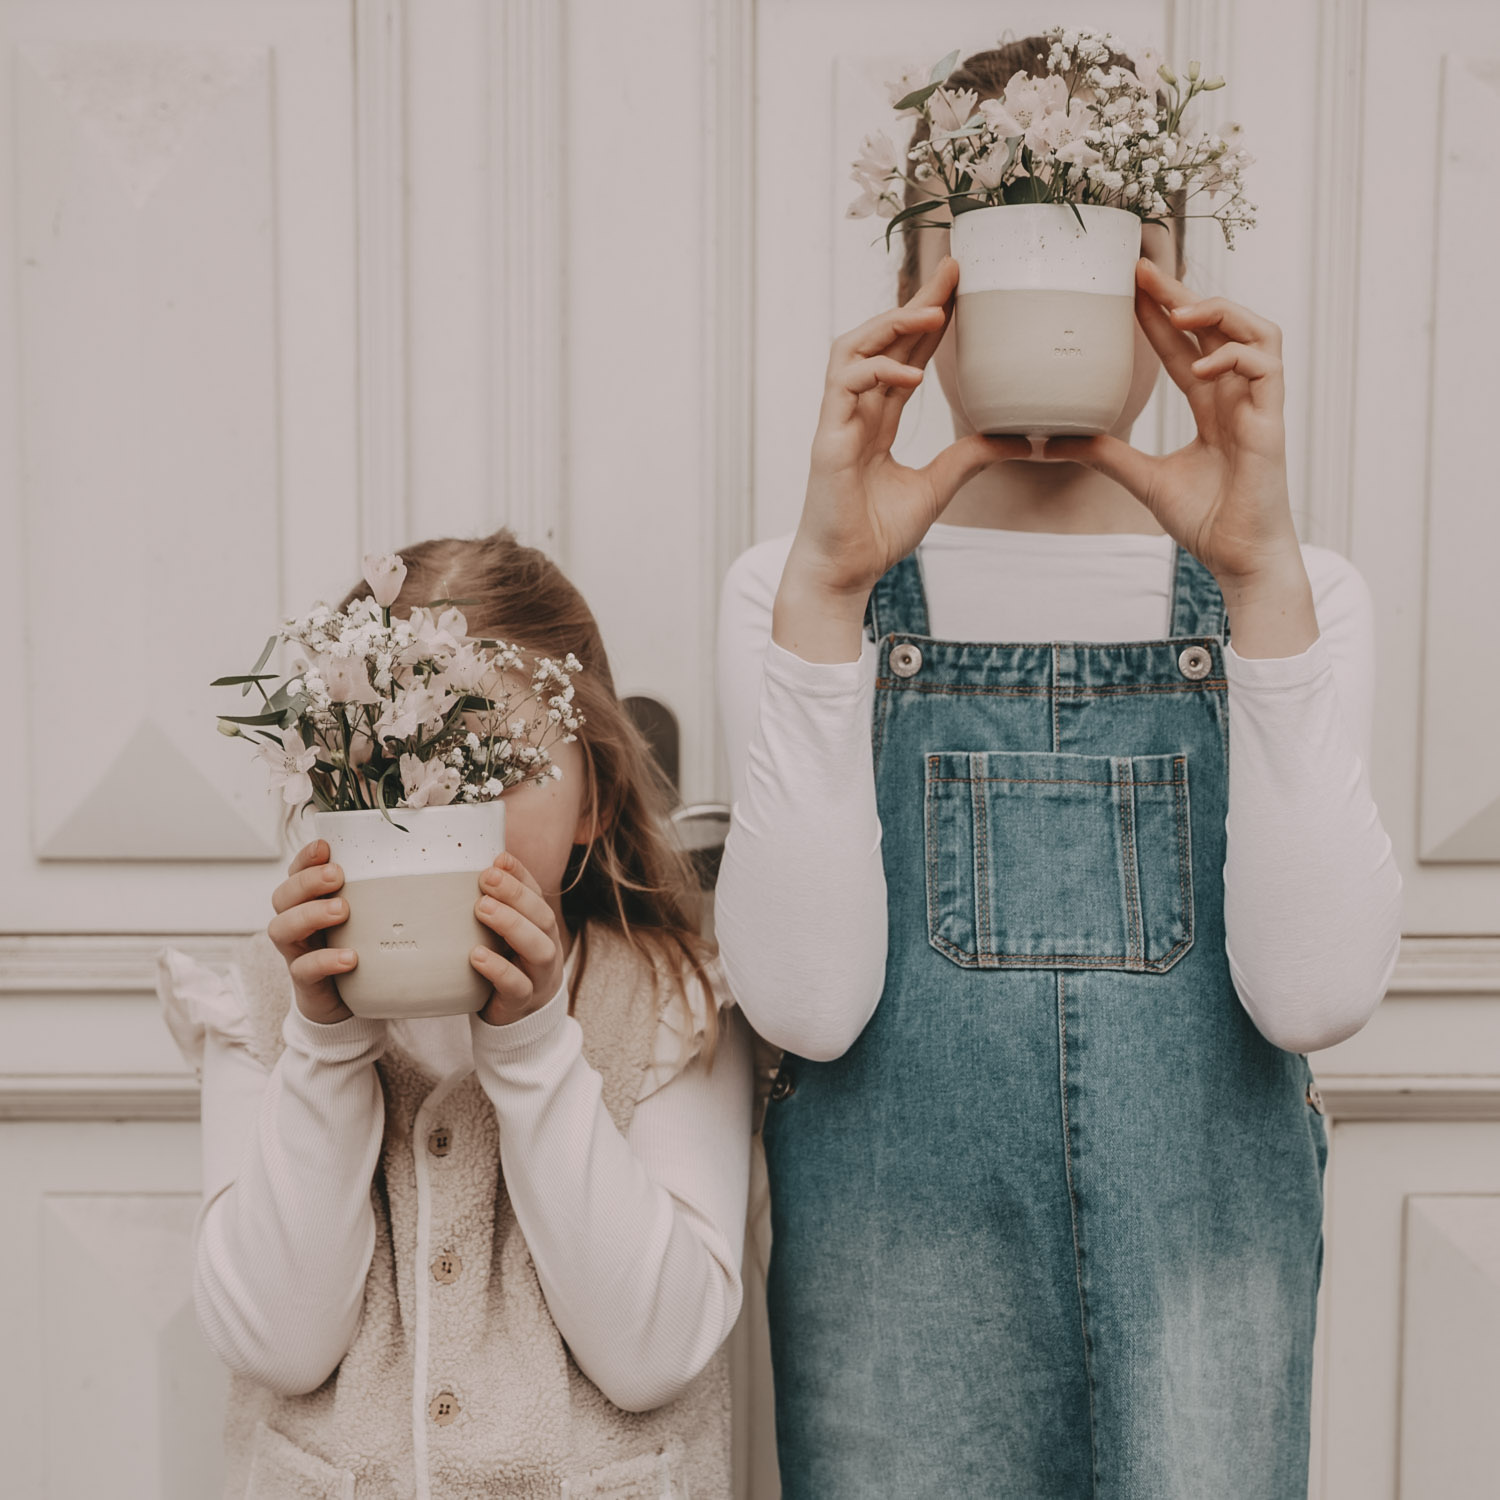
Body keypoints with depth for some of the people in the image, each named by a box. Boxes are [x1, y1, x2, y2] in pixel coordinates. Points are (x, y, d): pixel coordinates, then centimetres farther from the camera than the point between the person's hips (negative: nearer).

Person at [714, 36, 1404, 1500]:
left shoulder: (1294, 590, 1)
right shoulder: (793, 590, -2)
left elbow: (1313, 991, -14)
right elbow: (805, 1001, -16)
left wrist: (1263, 578, -21)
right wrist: (829, 593, -22)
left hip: (1206, 1276, 1)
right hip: (897, 1281, -1)